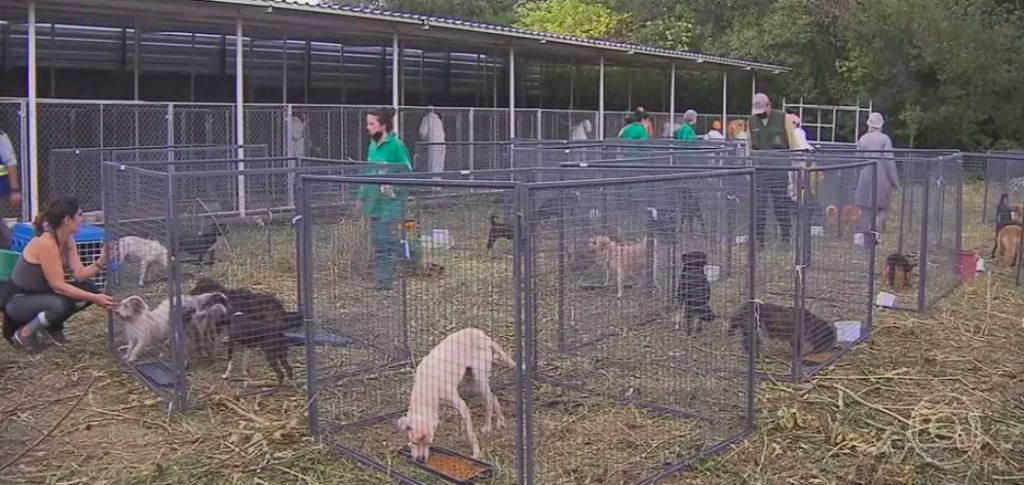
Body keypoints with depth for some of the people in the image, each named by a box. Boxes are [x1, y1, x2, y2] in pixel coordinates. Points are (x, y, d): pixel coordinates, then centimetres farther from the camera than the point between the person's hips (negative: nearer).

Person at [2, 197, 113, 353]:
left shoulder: (67, 240, -2)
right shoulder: (45, 243, -29)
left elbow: (79, 275, -8)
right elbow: (58, 286, -29)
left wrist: (101, 261, -23)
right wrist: (95, 299, -31)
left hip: (41, 294, 8)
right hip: (17, 301, -8)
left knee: (89, 289, -8)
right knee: (61, 304, -36)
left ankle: (52, 326, 10)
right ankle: (25, 332, -7)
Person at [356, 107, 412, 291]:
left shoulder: (396, 145, -12)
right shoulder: (373, 145, 11)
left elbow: (407, 173, -10)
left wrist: (394, 188, -22)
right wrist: (361, 197, 21)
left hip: (389, 203, -8)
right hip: (374, 202, 8)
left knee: (386, 241, -4)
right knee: (377, 240, 13)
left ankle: (386, 281, 3)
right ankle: (382, 279, 23)